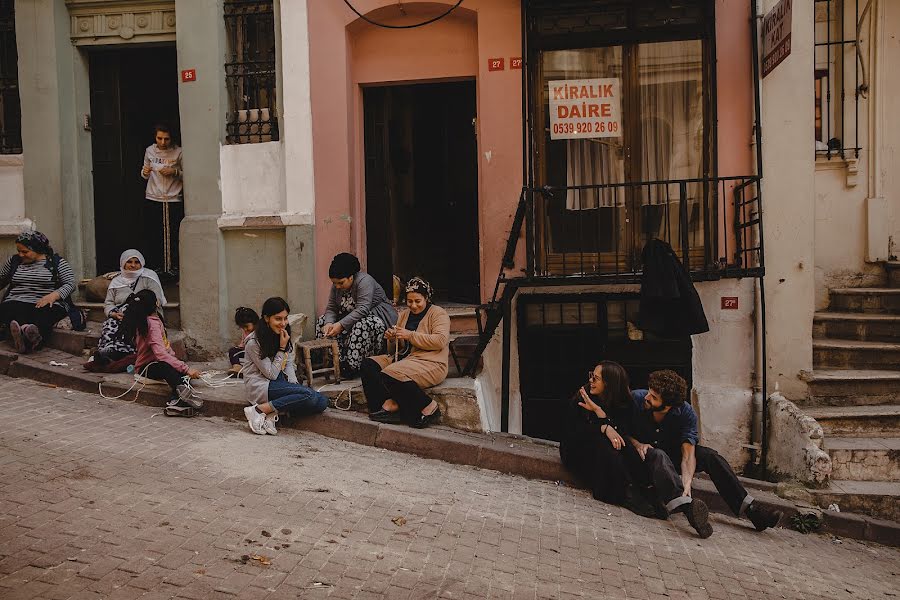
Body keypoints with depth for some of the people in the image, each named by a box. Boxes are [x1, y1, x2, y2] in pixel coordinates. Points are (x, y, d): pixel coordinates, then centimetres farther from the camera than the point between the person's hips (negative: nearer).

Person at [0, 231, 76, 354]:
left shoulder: (56, 262, 7)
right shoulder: (13, 260, 19)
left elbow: (70, 284, -1)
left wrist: (53, 296, -16)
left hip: (47, 304, -2)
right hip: (17, 302, 2)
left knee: (44, 313, -39)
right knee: (12, 309, -35)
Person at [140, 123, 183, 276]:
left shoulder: (178, 152, -2)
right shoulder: (149, 151, 6)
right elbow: (145, 175, 16)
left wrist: (175, 172, -15)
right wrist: (144, 172, -7)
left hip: (173, 199, -3)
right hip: (153, 199, 3)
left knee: (173, 235, -4)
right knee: (153, 235, 3)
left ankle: (174, 266, 5)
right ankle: (157, 266, 12)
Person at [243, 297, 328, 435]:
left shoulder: (284, 335, 7)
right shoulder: (254, 342, -14)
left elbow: (289, 365, 9)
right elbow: (271, 374, -13)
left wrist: (294, 385, -8)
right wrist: (282, 348, -16)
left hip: (279, 382, 7)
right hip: (260, 386, -7)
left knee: (322, 402, -15)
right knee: (309, 395, -29)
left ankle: (272, 414, -14)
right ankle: (258, 410, -20)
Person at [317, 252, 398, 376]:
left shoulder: (364, 281, -24)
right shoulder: (336, 286, -1)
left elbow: (362, 309, -33)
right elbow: (331, 309, -2)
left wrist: (341, 325, -37)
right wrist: (329, 323, -24)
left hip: (379, 317, -8)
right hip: (352, 318, 8)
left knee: (361, 326, -39)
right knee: (323, 321, -4)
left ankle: (352, 365, -30)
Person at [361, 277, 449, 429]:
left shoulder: (438, 313, 1)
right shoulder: (405, 315, 21)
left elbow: (440, 341, -16)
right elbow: (394, 350, 24)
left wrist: (410, 335, -17)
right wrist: (392, 339, 0)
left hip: (429, 362, -8)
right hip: (403, 358, 8)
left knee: (391, 374, -31)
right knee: (368, 365, -10)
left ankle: (428, 408, -21)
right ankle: (389, 403, -25)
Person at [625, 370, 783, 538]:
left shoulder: (686, 413, -17)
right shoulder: (636, 399, -21)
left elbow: (688, 454, -25)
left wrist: (687, 484, -42)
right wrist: (636, 444, -28)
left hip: (670, 457, 4)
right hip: (640, 460, -3)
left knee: (708, 455, -18)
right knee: (658, 455, -38)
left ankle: (751, 509, -21)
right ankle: (687, 507, -63)